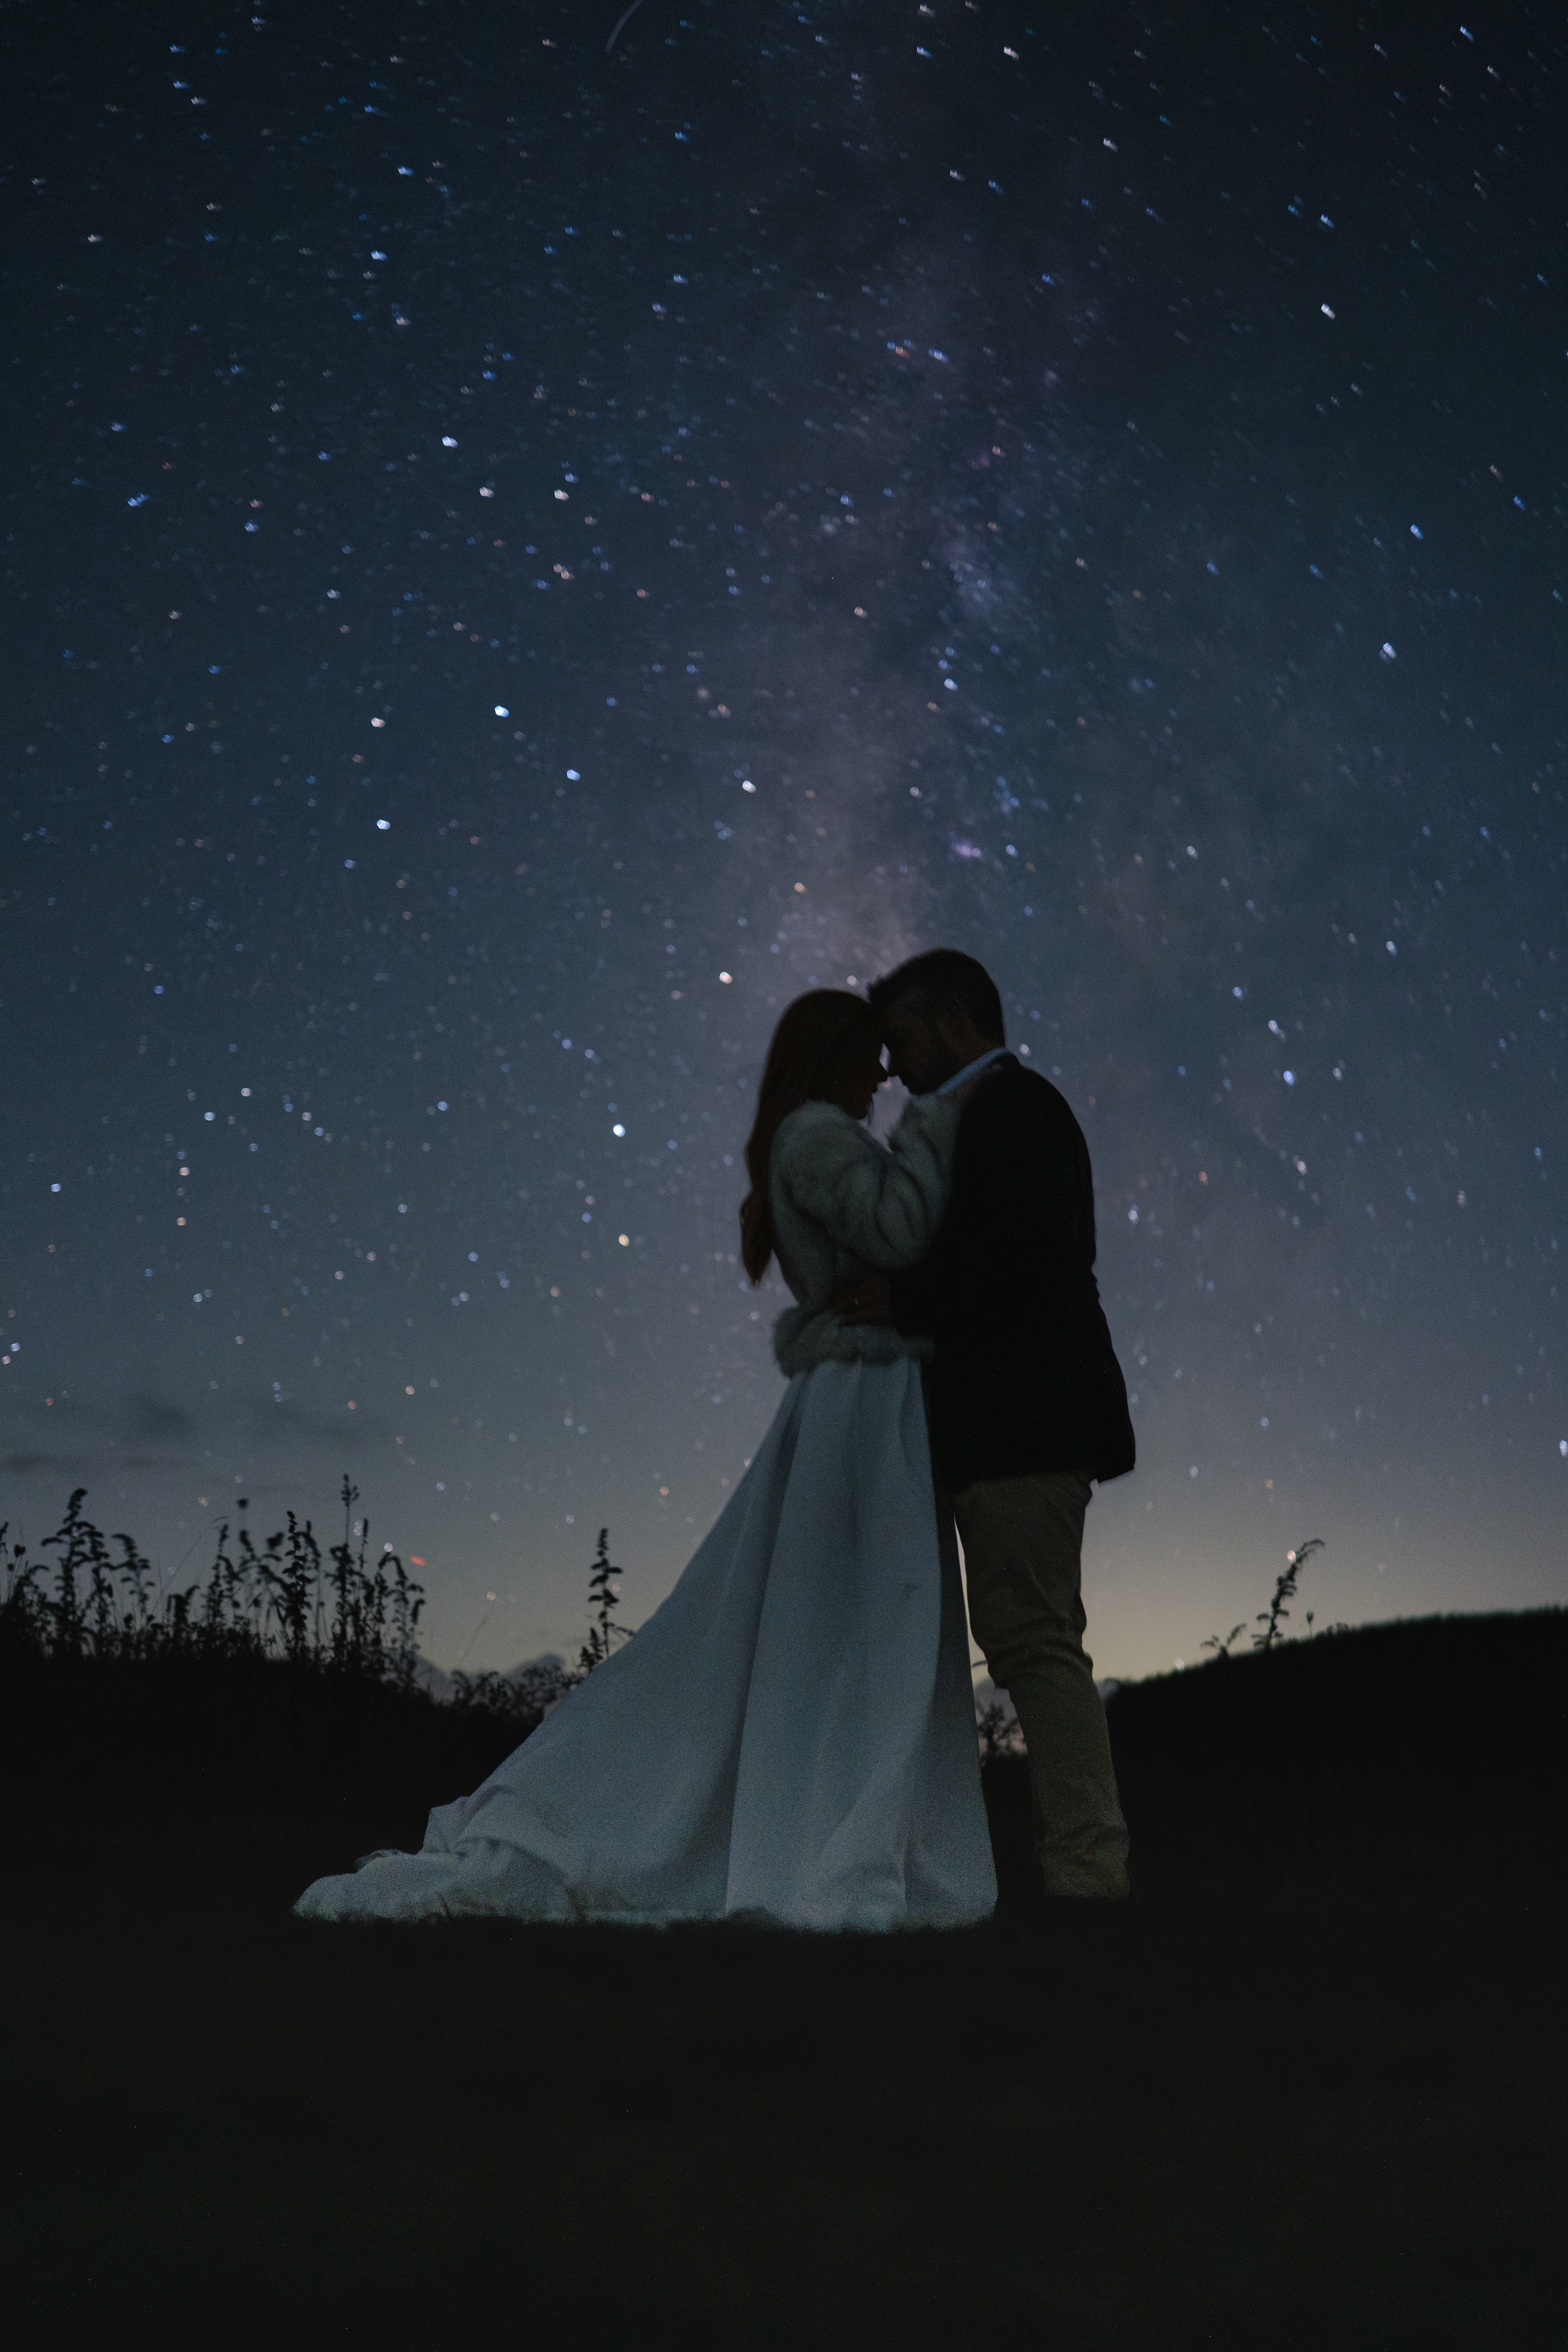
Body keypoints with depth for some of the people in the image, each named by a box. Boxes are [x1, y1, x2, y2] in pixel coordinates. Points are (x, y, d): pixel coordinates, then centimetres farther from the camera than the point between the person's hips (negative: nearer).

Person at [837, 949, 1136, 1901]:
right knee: (1033, 1642, 11)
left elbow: (1038, 1253, -21)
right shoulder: (1008, 1109, 23)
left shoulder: (1012, 1104, -8)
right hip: (1012, 1428, 11)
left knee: (1036, 1641, -10)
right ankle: (1088, 1859, 16)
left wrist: (904, 1297, -16)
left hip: (1023, 1425, -11)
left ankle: (1088, 1867, -7)